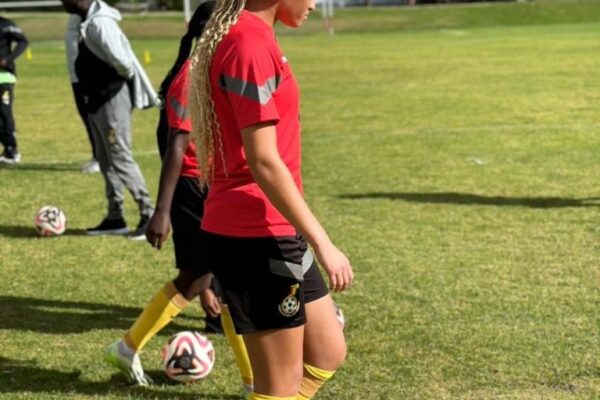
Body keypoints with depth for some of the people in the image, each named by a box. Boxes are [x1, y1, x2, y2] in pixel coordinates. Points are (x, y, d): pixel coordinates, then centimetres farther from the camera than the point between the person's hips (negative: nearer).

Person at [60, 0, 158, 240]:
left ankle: (149, 214, -4)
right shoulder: (89, 20, 9)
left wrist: (127, 77, -8)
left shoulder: (99, 22, -22)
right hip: (98, 98, 10)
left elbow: (120, 59, -27)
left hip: (111, 98, -10)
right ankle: (115, 218, 19)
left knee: (120, 158, -8)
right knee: (106, 160, 13)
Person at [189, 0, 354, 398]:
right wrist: (322, 243, -19)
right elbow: (263, 162, -22)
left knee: (327, 353, 17)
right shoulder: (251, 45, -19)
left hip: (273, 233, 10)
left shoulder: (254, 38, 12)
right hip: (255, 238, -10)